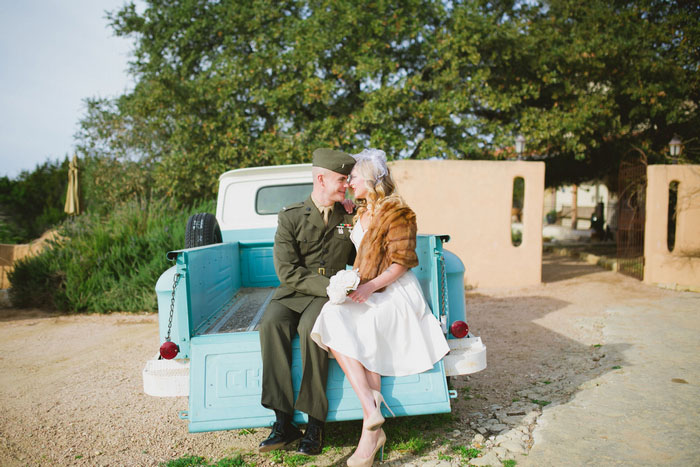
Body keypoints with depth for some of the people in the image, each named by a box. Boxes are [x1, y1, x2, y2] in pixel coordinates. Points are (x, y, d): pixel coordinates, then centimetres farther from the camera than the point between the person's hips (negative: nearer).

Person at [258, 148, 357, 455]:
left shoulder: (349, 218, 10)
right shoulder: (290, 217, 1)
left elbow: (357, 258, 24)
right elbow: (287, 271, -8)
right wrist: (329, 285, -18)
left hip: (328, 296, 0)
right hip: (292, 294, 0)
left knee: (310, 327, -33)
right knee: (271, 324, -31)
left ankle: (314, 425, -25)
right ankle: (283, 422, -25)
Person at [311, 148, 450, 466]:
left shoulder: (397, 211, -5)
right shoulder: (361, 213, 19)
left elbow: (401, 262, -11)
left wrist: (370, 286, -20)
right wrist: (352, 281, 12)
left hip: (394, 291, -6)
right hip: (365, 292, 7)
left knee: (357, 330, -29)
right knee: (334, 325, -22)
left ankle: (371, 428, -24)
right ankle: (372, 411, -28)